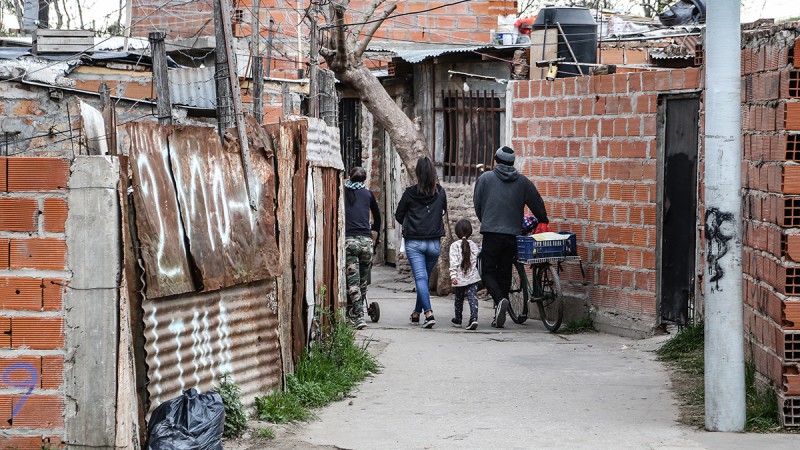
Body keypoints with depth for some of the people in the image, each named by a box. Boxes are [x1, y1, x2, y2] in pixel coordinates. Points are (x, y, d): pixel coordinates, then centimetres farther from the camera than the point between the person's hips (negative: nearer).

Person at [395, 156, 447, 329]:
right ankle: (417, 313, 27)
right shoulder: (440, 192, 0)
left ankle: (428, 313, -23)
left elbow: (398, 215, 5)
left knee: (420, 278, -7)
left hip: (414, 242, -3)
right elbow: (444, 210, 18)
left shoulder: (410, 193, -6)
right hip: (434, 242, 3)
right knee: (425, 277, 17)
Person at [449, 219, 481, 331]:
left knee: (459, 299, 15)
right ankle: (474, 318, -25)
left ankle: (457, 320, 27)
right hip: (473, 277, 1)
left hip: (459, 279, -1)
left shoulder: (454, 246, -5)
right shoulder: (474, 245, 5)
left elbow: (453, 262, -14)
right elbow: (476, 260, 10)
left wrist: (453, 275, -19)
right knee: (473, 298, -7)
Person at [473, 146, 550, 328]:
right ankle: (499, 316, 11)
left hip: (491, 233, -3)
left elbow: (477, 204, 6)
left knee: (488, 272, 5)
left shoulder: (485, 178, 2)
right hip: (512, 235, 3)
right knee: (505, 273, 10)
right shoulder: (522, 181, 9)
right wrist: (543, 222, 30)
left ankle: (500, 299, -21)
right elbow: (538, 204, 12)